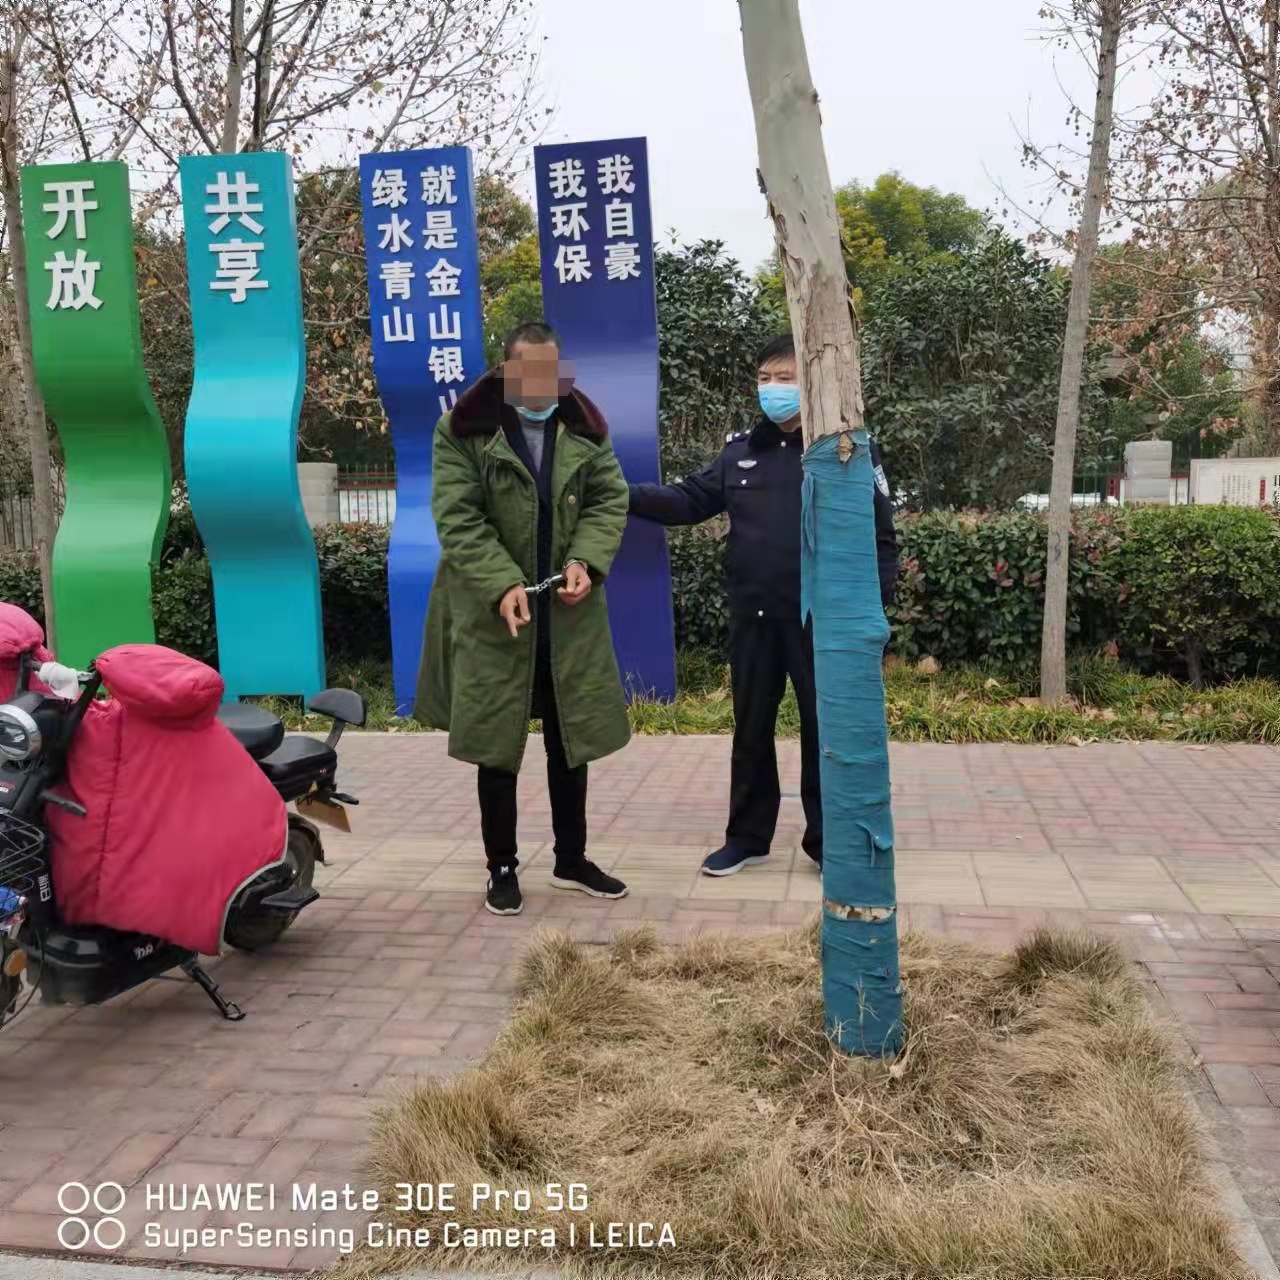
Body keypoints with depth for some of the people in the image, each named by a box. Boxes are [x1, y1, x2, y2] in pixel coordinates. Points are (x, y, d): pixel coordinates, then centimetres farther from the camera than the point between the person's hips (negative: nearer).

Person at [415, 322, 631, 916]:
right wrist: (502, 584, -23)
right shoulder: (463, 430, -5)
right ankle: (502, 868, 19)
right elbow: (457, 517, -12)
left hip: (569, 612, 4)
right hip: (491, 612, -3)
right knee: (497, 743, 4)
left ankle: (572, 859, 27)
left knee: (572, 739, 11)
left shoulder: (586, 428, 6)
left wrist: (587, 561, -14)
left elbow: (610, 499, 5)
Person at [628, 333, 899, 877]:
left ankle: (827, 838, 21)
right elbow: (690, 500, 10)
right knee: (751, 727, 13)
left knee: (824, 726, 6)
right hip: (752, 616, 4)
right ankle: (747, 836, 27)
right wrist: (625, 494, -4)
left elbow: (881, 535, -3)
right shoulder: (740, 449, 8)